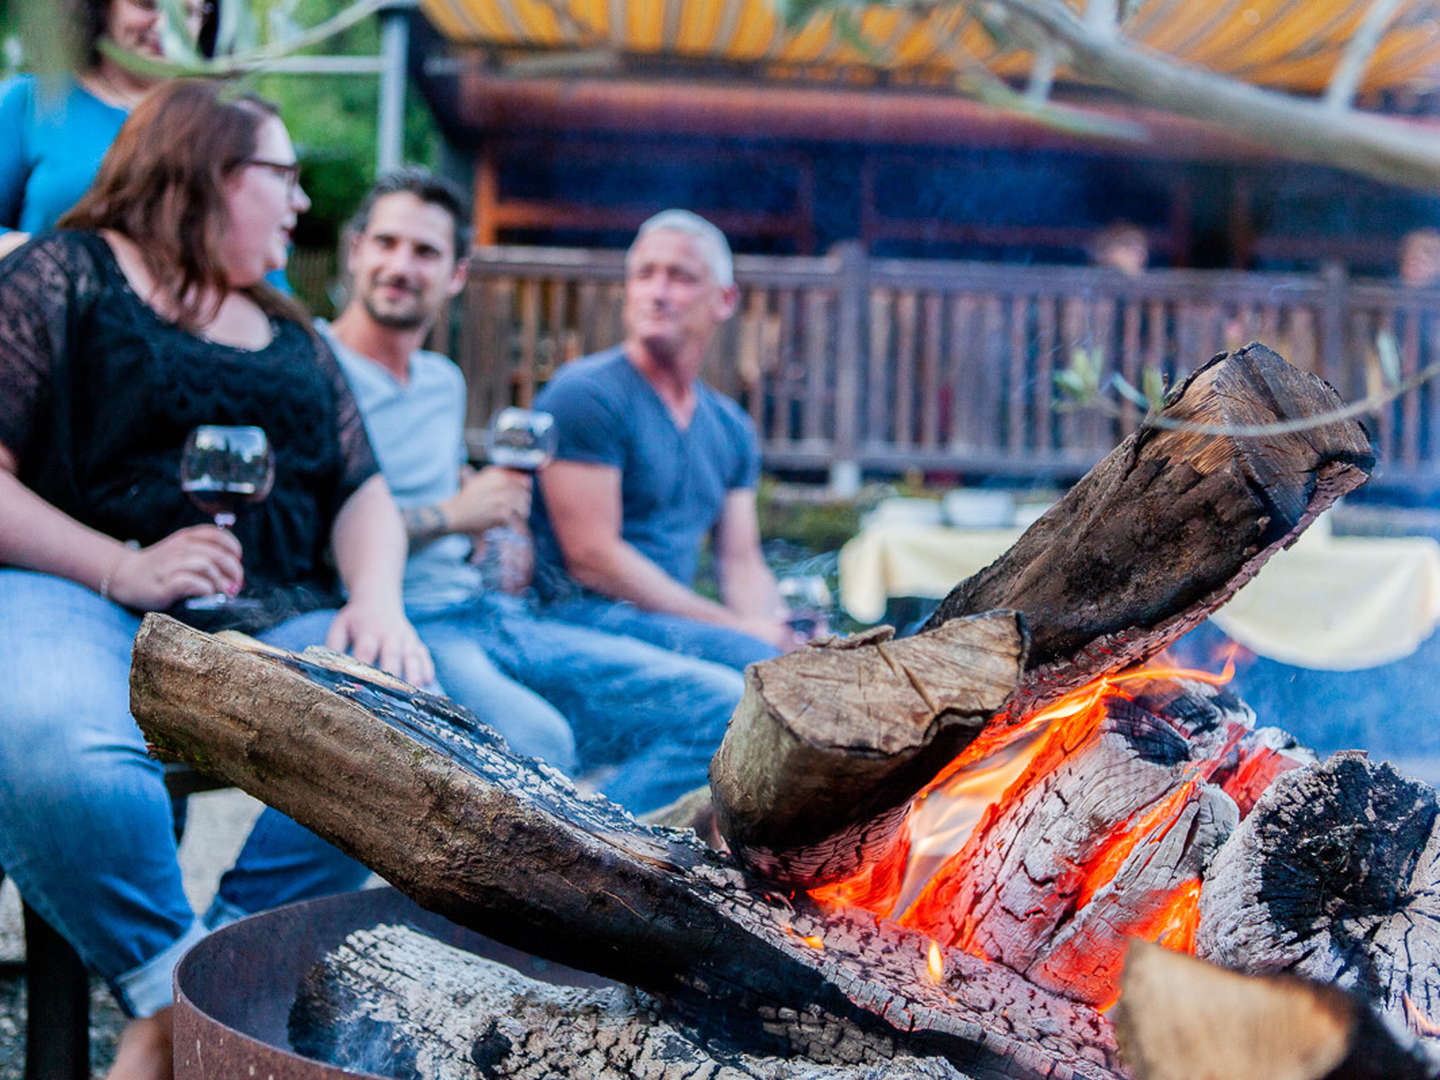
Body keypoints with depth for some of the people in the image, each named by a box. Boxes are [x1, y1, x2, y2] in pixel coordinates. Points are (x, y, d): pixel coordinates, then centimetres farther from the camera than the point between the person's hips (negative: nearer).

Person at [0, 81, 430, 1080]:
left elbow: (363, 494, 20)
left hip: (273, 623, 5)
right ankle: (172, 994, -17)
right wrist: (123, 568, -16)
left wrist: (377, 599, -2)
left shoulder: (292, 339, 26)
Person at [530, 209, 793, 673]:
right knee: (755, 660, -32)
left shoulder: (731, 426, 17)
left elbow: (742, 563, 16)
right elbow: (591, 557, -15)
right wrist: (737, 628, -15)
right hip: (584, 613, -7)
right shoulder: (585, 393, -8)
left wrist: (773, 629, -9)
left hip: (674, 617, 7)